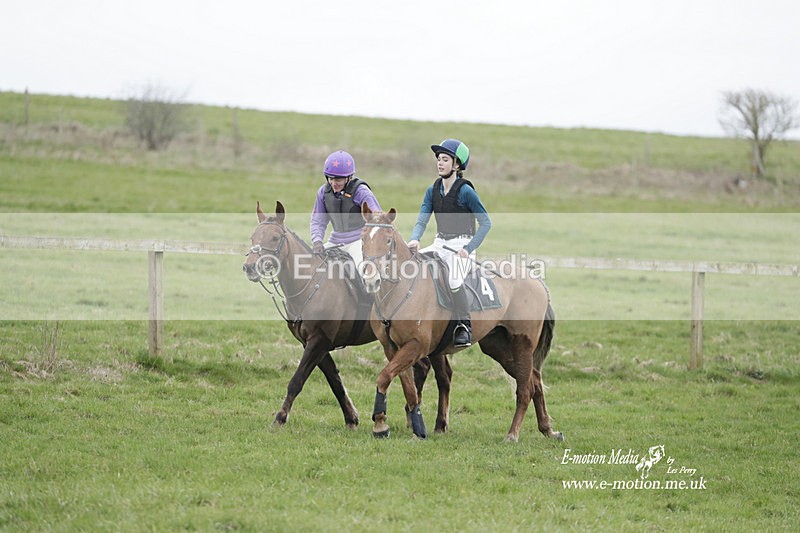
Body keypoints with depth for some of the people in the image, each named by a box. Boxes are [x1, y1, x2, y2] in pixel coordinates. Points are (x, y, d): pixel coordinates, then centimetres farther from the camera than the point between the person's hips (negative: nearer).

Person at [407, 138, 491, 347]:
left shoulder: (465, 191, -12)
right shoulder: (433, 190, 6)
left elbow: (485, 223, -10)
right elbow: (421, 220, 1)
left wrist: (468, 249, -18)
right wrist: (414, 240, -21)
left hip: (462, 245, -7)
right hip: (440, 244, 7)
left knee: (453, 281, -33)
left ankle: (464, 326, -16)